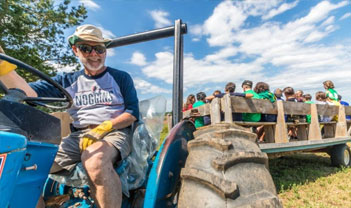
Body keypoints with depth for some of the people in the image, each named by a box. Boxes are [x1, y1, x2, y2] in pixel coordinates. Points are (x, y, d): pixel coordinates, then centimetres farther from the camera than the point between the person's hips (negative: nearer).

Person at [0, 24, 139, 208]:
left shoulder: (120, 77, 10)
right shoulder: (67, 81, 18)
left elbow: (133, 112, 2)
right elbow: (29, 93, 6)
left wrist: (105, 127, -14)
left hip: (115, 132, -3)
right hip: (79, 136, 4)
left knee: (95, 160, -37)